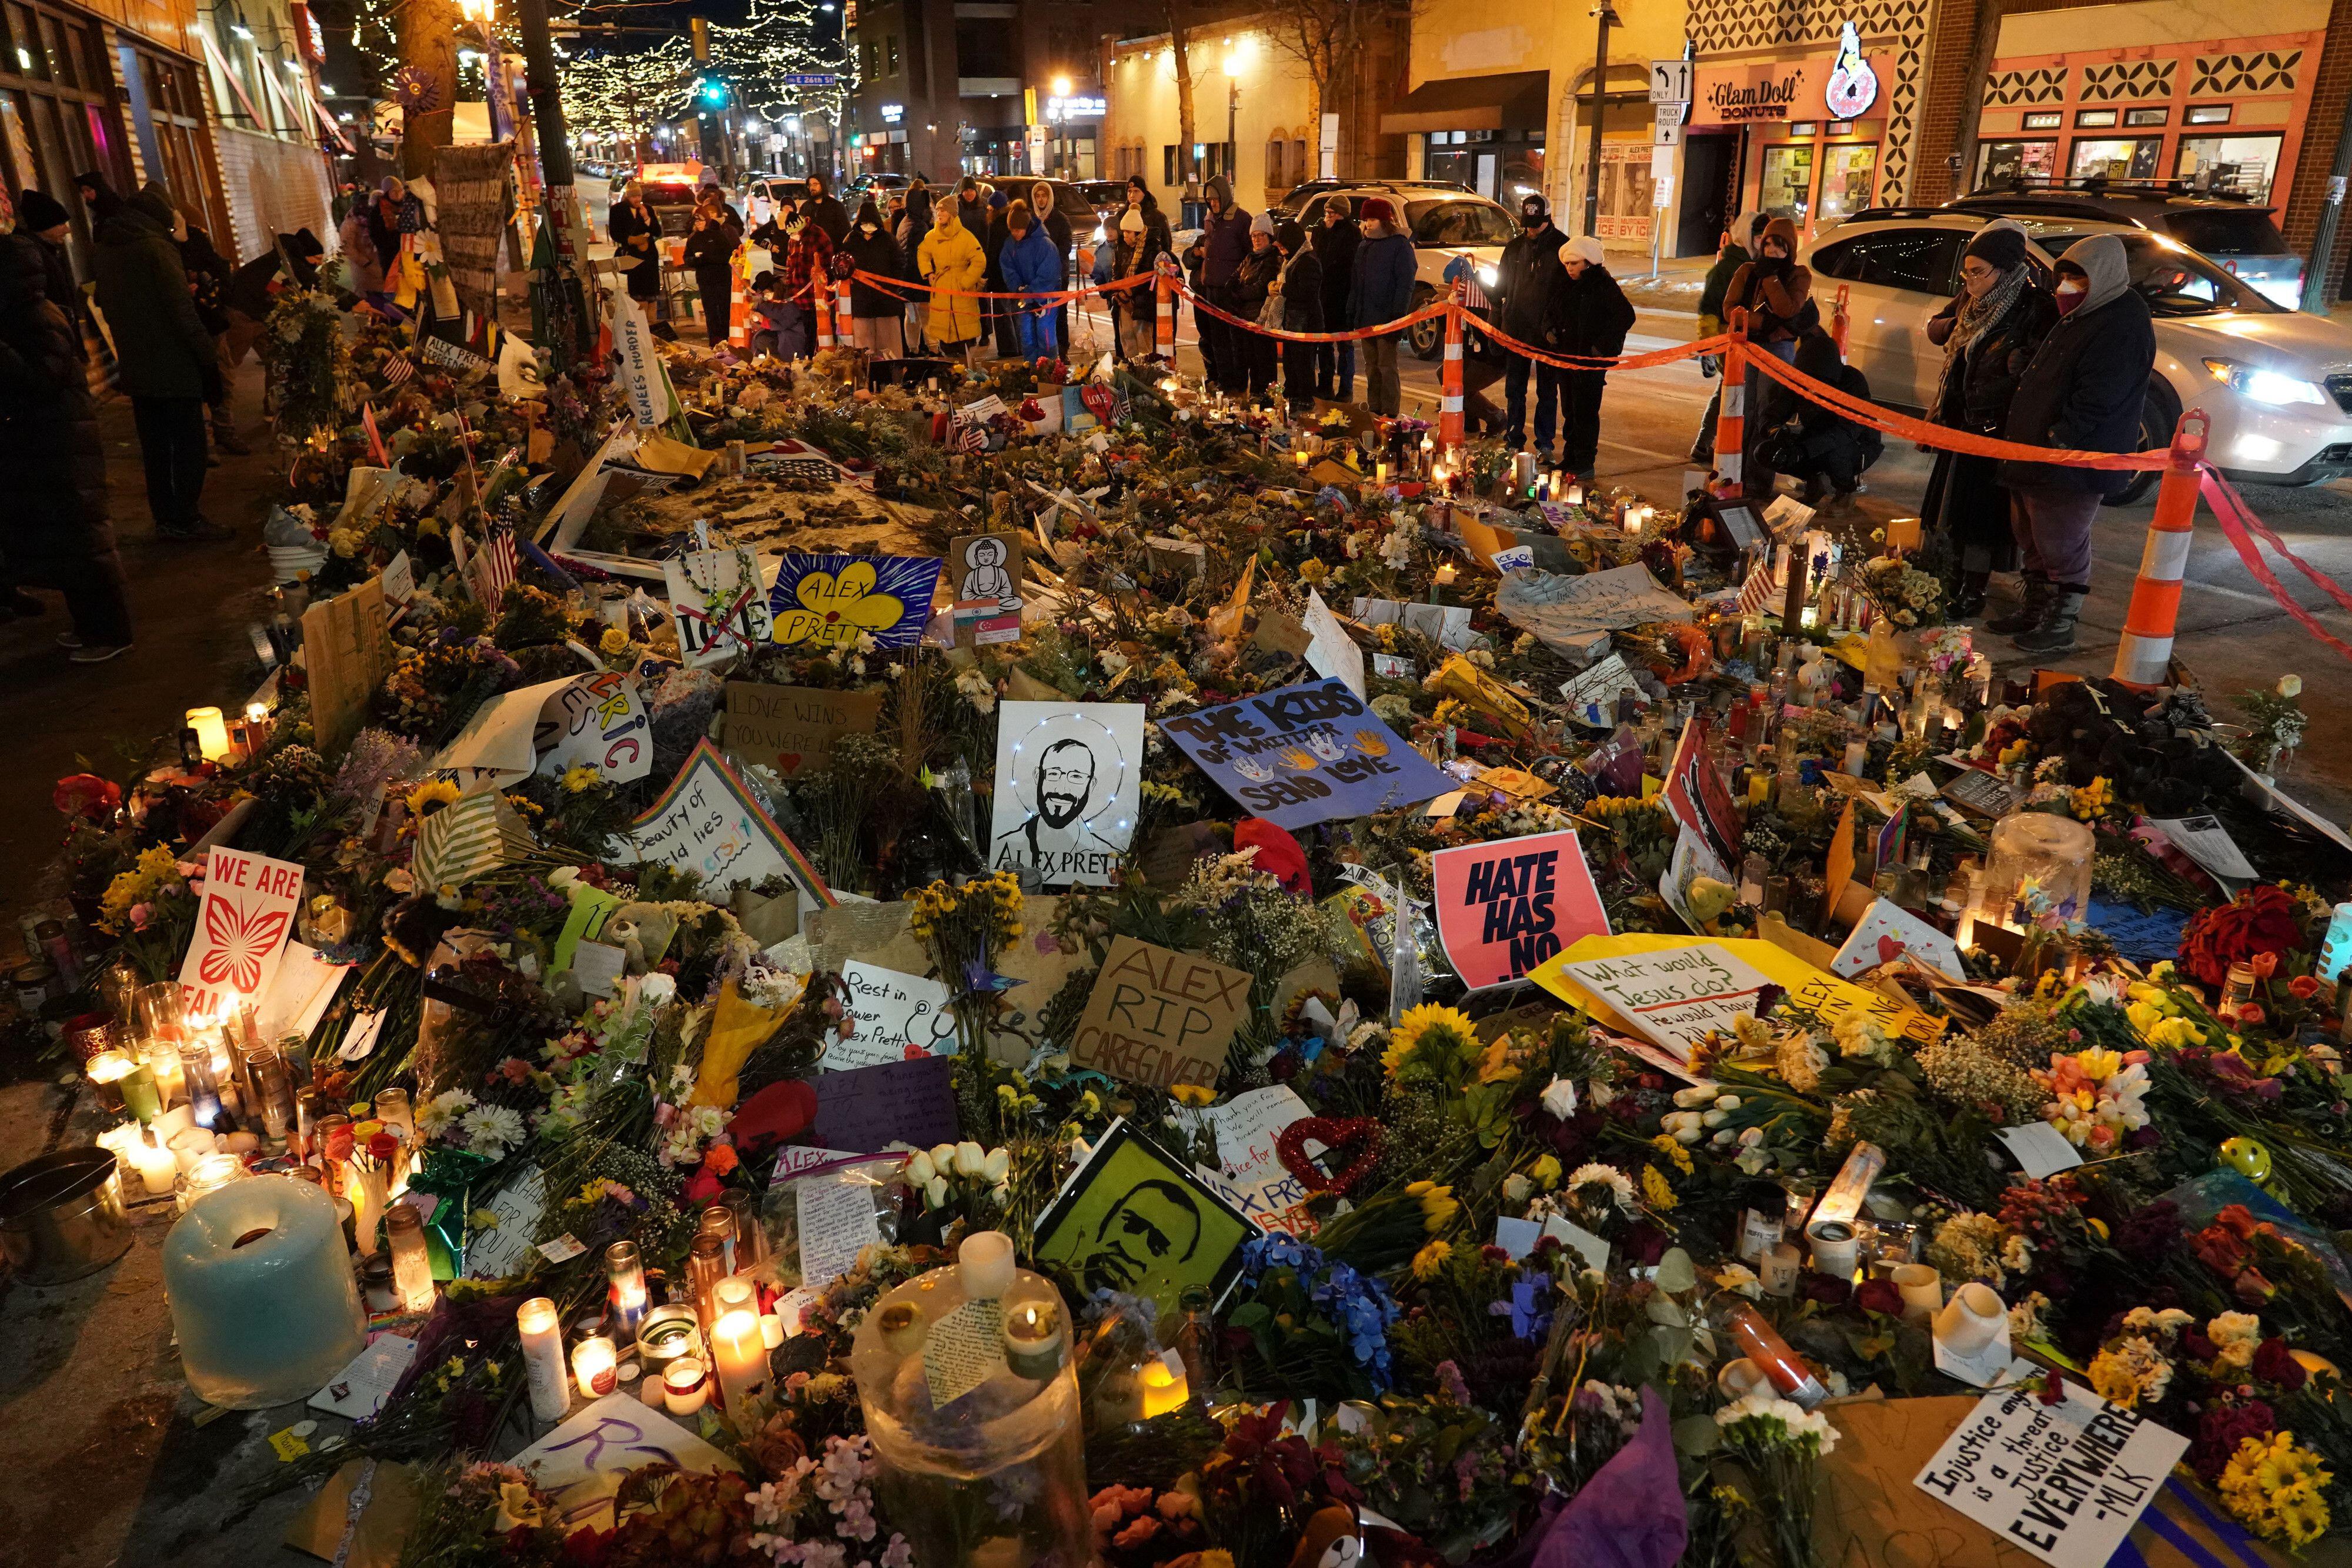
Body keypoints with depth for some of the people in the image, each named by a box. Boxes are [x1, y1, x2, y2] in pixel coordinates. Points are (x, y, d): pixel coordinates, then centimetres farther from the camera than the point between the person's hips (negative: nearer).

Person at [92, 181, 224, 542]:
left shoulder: (103, 251, 10)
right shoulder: (156, 247, -14)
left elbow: (107, 307, 16)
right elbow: (182, 310, -19)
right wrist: (208, 356, -15)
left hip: (135, 369, 7)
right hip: (174, 367, -7)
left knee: (155, 447, 13)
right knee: (188, 444, 1)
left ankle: (165, 518, 17)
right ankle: (186, 519, 3)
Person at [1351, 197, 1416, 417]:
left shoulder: (1400, 245, -6)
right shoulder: (1364, 246, 17)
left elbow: (1405, 284, -12)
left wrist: (1397, 316, -19)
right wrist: (1351, 313, 14)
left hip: (1386, 319, -7)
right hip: (1365, 319, 7)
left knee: (1387, 367, -6)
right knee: (1371, 368, 12)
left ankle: (1390, 413, -3)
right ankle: (1374, 409, 18)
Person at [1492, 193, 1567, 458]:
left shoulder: (1561, 247, -4)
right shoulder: (1515, 247, 9)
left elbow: (1568, 291, -7)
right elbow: (1499, 288, 13)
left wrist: (1554, 325, -17)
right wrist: (1497, 322, 5)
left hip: (1548, 334, -4)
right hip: (1515, 331, 4)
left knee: (1547, 393, 4)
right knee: (1514, 391, 8)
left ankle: (1544, 446, 10)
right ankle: (1514, 442, 17)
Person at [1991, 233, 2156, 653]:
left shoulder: (2122, 324, -16)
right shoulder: (2084, 313, 17)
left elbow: (2097, 398, -24)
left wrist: (2060, 438, -26)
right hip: (2035, 454, 10)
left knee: (2062, 547, -2)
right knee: (2033, 542, 18)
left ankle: (2060, 626, 7)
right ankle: (2034, 612, 30)